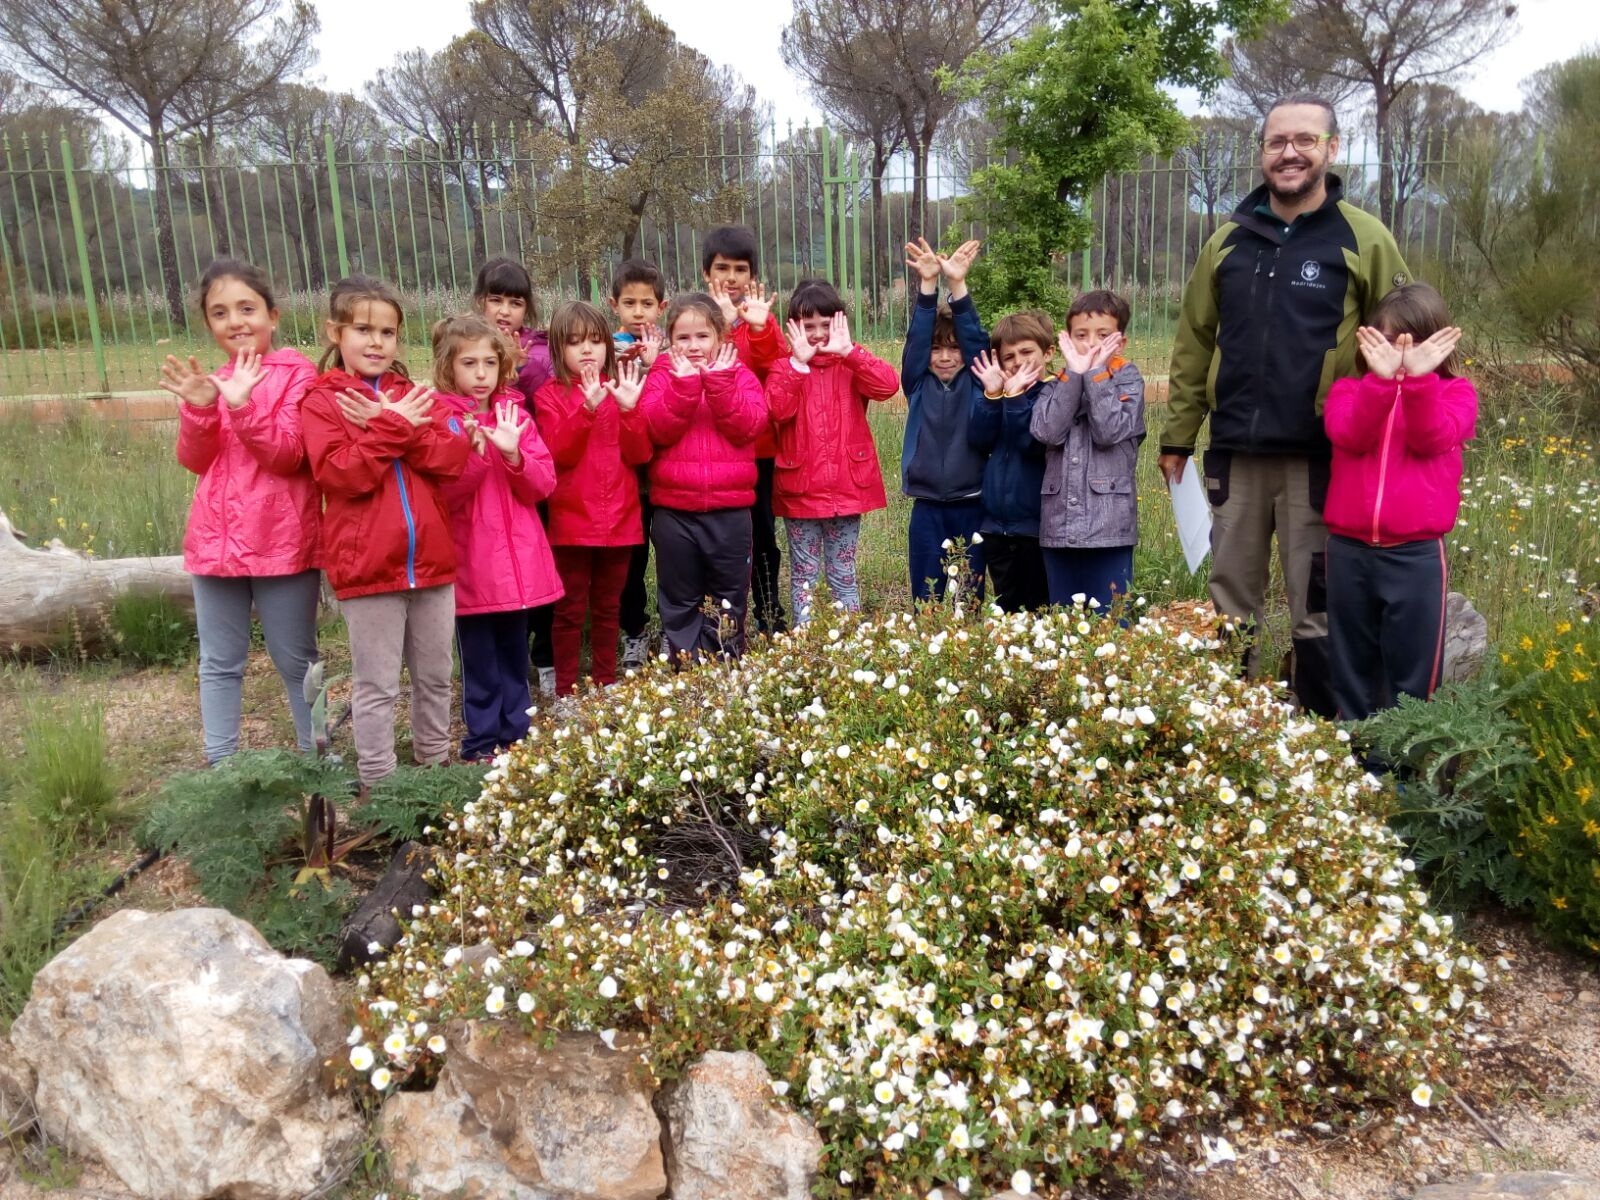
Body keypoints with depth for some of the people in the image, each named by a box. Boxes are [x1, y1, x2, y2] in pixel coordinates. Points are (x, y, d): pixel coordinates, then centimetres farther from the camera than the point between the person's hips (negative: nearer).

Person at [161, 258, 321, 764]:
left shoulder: (296, 374, -6)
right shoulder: (209, 380, 11)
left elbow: (288, 454, -14)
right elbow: (196, 461, 4)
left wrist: (241, 403, -26)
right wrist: (198, 407, -13)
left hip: (282, 541, -5)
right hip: (216, 538, 5)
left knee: (295, 660, 6)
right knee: (219, 663, 11)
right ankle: (220, 767, 22)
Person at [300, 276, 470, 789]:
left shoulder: (414, 395, 12)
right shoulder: (322, 401, -2)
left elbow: (453, 455, -4)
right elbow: (343, 474, -16)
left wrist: (396, 427, -15)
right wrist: (393, 427, -17)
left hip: (431, 558, 5)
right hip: (367, 565, -4)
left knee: (435, 677, 16)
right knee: (377, 686, 5)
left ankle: (435, 763, 32)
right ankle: (378, 784, 16)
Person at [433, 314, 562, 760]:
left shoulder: (515, 414, 8)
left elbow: (542, 485, 2)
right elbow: (438, 494, -11)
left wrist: (513, 453, -15)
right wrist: (473, 455, -24)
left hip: (517, 557, 4)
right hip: (469, 561, -4)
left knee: (515, 659, 14)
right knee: (481, 664, 3)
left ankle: (516, 738, 25)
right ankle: (482, 744, 16)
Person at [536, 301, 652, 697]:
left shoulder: (620, 389, 7)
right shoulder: (551, 395, -1)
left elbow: (640, 454, -2)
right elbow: (560, 454, -15)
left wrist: (628, 409, -18)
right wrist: (588, 408, -28)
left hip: (620, 520, 3)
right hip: (573, 521, -3)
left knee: (608, 608, 13)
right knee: (571, 610, 4)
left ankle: (606, 686, 25)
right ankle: (566, 692, 13)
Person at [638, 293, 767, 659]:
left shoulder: (740, 375, 6)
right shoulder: (661, 376, 4)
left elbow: (748, 426, -11)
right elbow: (658, 429, -12)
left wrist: (719, 382, -18)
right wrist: (685, 384, -20)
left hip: (730, 508, 0)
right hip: (674, 510, 0)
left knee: (729, 600, 10)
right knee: (679, 601, 8)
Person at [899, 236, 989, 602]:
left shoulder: (976, 383, 2)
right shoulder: (917, 384, 4)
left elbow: (976, 339, -10)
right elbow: (916, 339, -7)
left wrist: (958, 286, -21)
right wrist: (927, 286, -20)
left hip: (971, 506, 0)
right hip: (927, 507, 0)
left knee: (970, 596, 9)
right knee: (926, 596, 6)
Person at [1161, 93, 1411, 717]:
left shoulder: (1364, 240, -1)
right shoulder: (1229, 241, 9)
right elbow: (1193, 344, 10)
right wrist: (1177, 437, 7)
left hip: (1321, 458, -3)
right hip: (1235, 454, 3)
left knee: (1317, 611, 7)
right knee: (1230, 602, 13)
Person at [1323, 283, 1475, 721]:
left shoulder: (1455, 393, 6)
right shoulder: (1349, 389, 8)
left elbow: (1432, 440, -14)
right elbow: (1350, 436, -13)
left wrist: (1419, 377, -26)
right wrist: (1382, 377, -26)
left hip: (1416, 554, -1)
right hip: (1349, 550, 2)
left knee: (1413, 670, 5)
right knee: (1350, 667, 13)